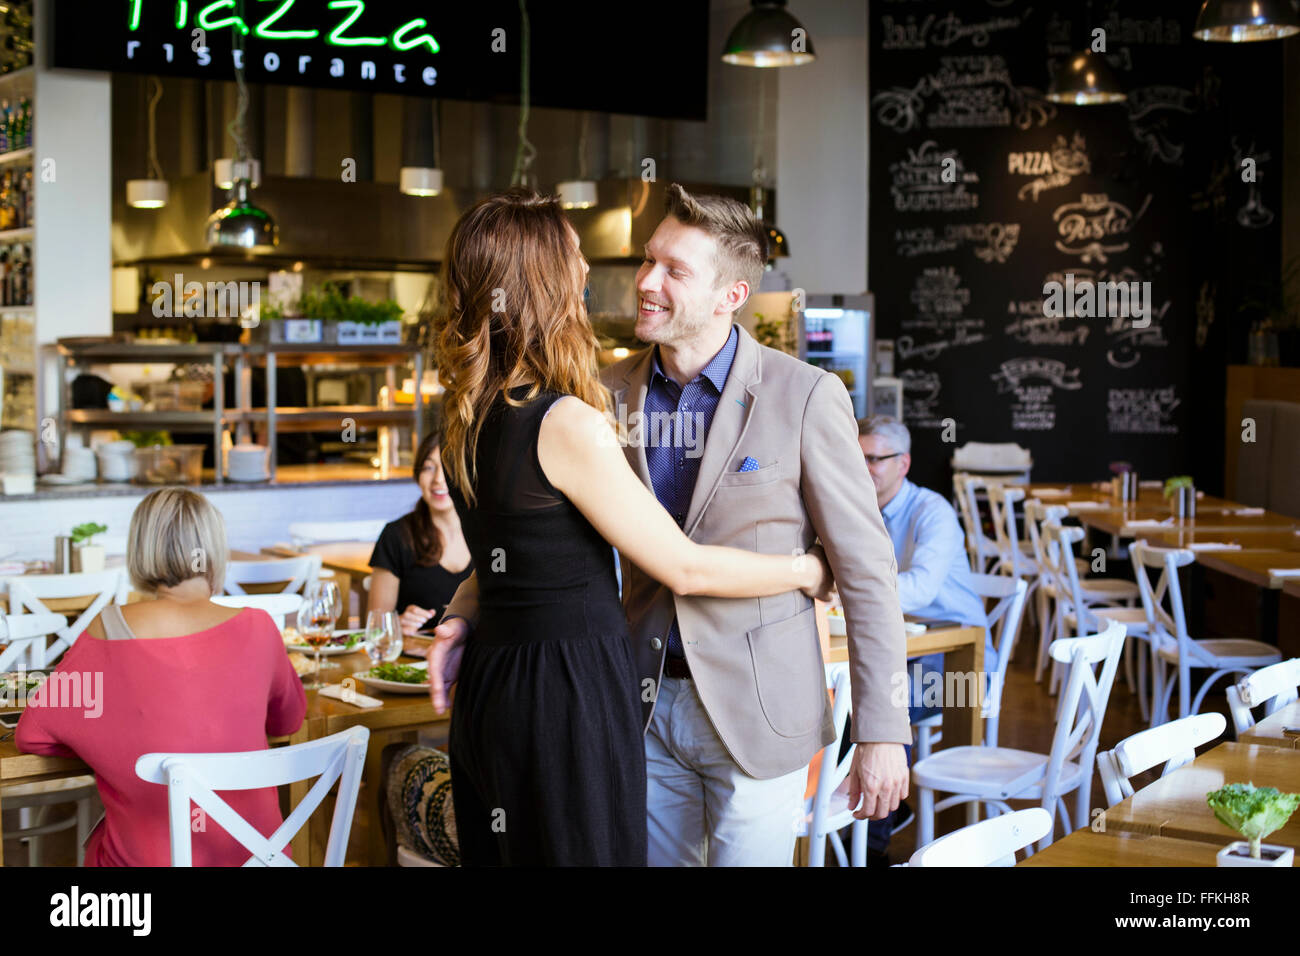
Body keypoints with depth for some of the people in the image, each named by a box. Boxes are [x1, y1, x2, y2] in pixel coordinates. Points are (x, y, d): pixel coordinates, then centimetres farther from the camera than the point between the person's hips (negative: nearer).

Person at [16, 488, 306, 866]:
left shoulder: (107, 631, -11)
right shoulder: (256, 628, -8)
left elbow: (31, 735, -1)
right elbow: (288, 718, 11)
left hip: (146, 856, -2)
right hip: (251, 851, 2)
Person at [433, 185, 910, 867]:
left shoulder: (804, 396, -11)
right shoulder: (612, 391, 1)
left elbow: (865, 568, -9)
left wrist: (881, 732, -10)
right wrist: (465, 613, -8)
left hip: (754, 713, -4)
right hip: (646, 704, 4)